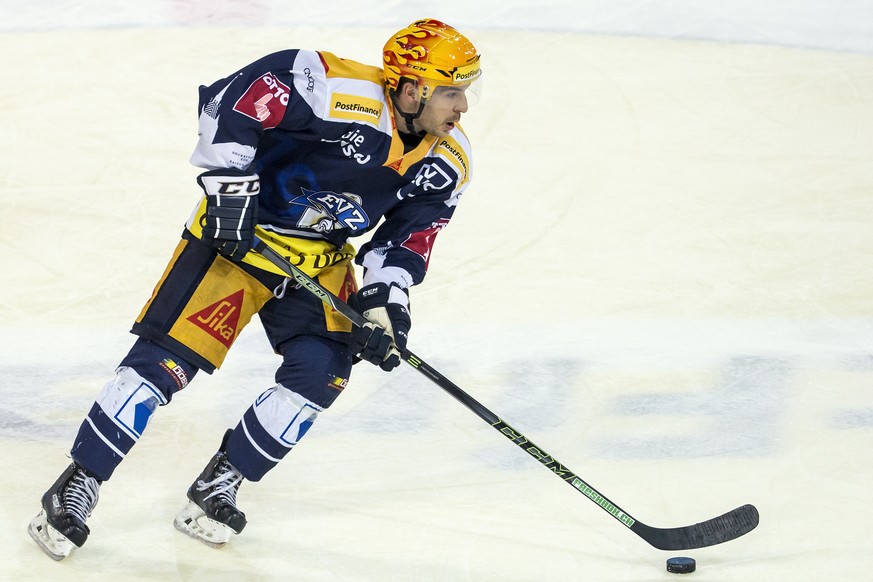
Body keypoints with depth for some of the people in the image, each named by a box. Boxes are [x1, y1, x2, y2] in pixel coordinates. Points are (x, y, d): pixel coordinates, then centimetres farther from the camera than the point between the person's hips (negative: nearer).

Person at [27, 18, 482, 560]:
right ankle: (77, 488, -1)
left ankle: (217, 488, 2)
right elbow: (227, 103, -25)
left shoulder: (447, 165, -7)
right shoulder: (335, 91, -28)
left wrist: (384, 303, -13)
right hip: (238, 231, -6)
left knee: (323, 368, -13)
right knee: (167, 357, -12)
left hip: (321, 259, 6)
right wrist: (230, 187, -24)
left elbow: (406, 240, 1)